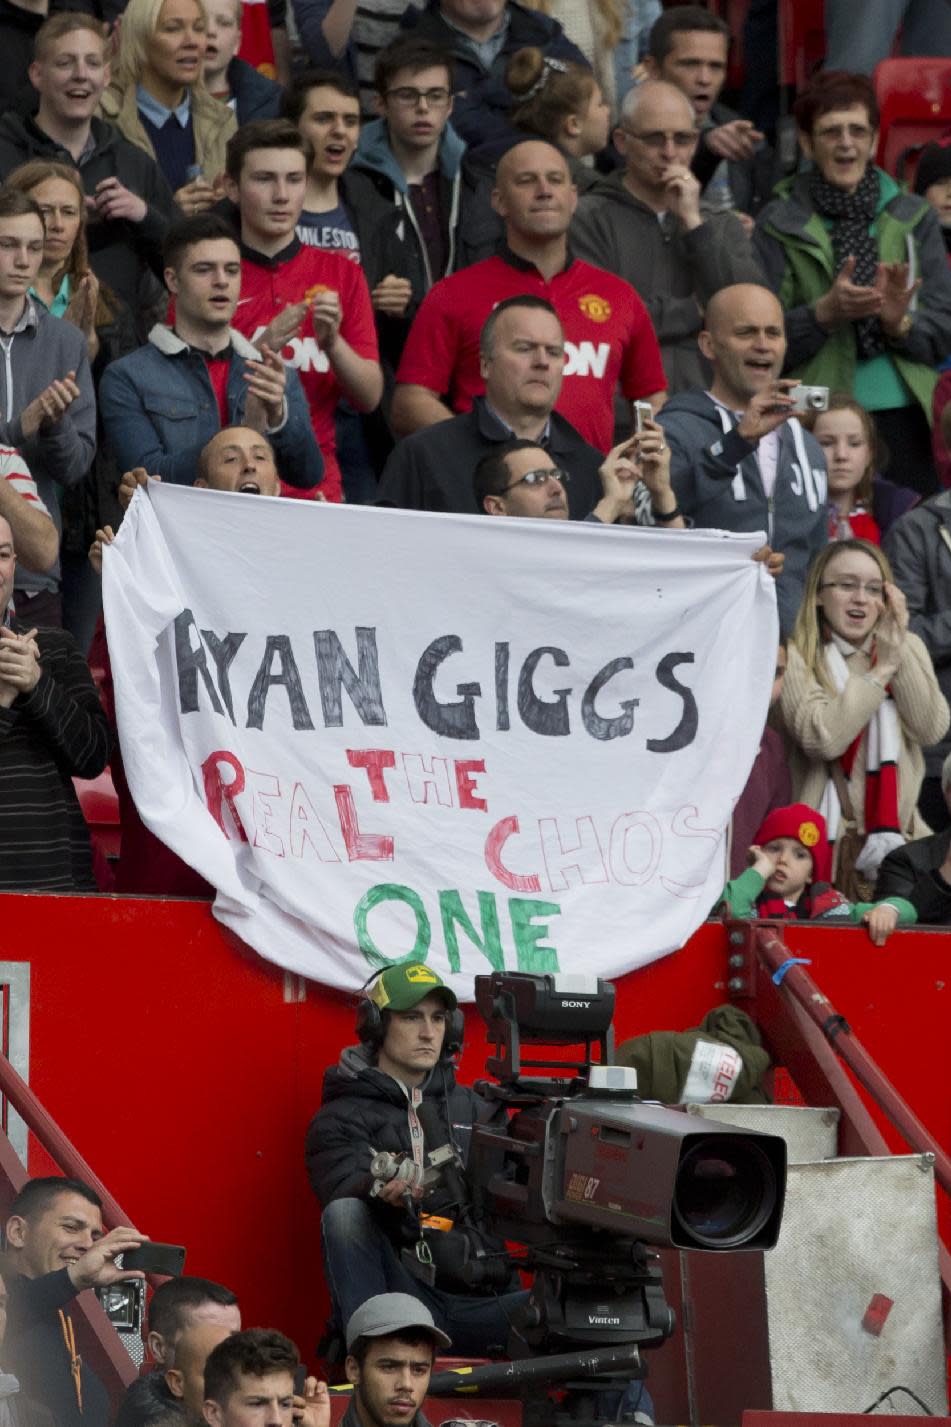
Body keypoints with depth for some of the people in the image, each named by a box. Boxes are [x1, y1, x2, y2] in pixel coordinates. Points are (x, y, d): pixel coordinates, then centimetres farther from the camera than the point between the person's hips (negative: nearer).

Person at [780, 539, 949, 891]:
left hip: (898, 834, 4)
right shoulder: (797, 657, -1)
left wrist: (899, 653, -5)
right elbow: (821, 738, -16)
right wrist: (881, 670, -7)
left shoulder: (908, 648, 14)